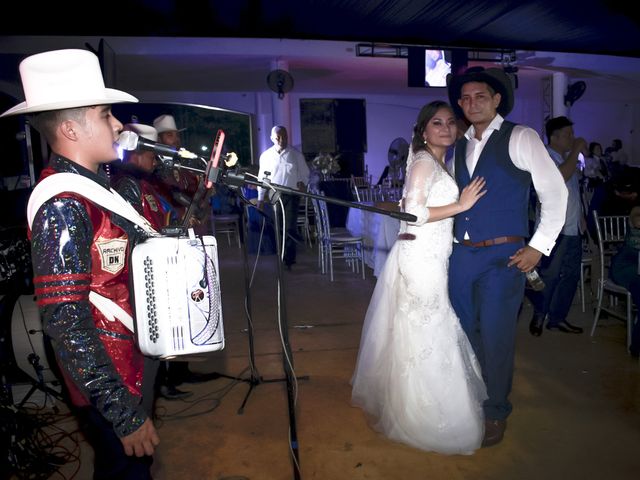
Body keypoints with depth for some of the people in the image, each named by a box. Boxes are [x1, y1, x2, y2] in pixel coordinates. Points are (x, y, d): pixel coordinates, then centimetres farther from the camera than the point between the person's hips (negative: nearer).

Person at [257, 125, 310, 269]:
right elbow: (262, 177, 8)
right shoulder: (266, 155, 3)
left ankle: (289, 260, 1)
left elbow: (305, 173, 6)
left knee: (290, 228, -5)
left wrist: (302, 183, -15)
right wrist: (260, 198, 5)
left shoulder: (296, 154, -1)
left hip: (292, 195, -2)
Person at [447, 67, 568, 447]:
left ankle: (496, 413, 24)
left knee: (495, 338, 1)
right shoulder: (460, 148, 13)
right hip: (460, 255, 5)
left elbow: (555, 192, -4)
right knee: (465, 334, 13)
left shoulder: (520, 138, -3)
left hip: (503, 257, -5)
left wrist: (539, 247, -8)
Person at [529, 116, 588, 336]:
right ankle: (539, 315, 15)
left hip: (573, 228, 9)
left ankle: (557, 317, 20)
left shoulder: (569, 158, 17)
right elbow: (560, 177, -28)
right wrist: (576, 151, -17)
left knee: (571, 274, 10)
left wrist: (581, 216, 22)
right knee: (549, 275, -4)